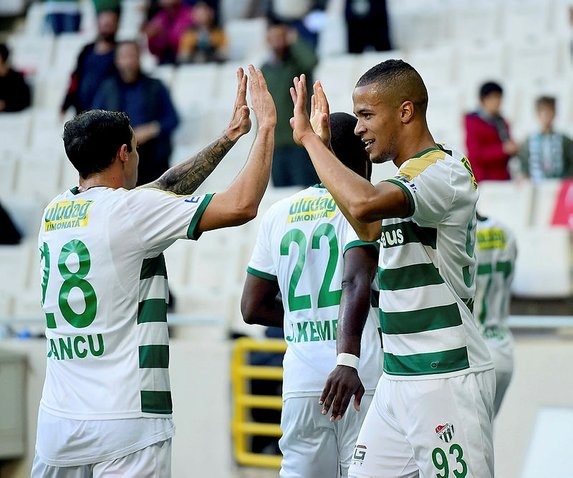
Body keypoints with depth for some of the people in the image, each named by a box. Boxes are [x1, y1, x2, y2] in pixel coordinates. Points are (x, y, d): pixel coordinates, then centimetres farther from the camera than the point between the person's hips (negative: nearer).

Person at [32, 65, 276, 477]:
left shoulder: (56, 211, 13)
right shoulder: (129, 210, -8)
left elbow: (162, 192, 24)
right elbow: (241, 206, -11)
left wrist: (229, 137, 27)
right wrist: (266, 128, 2)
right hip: (125, 419, -7)